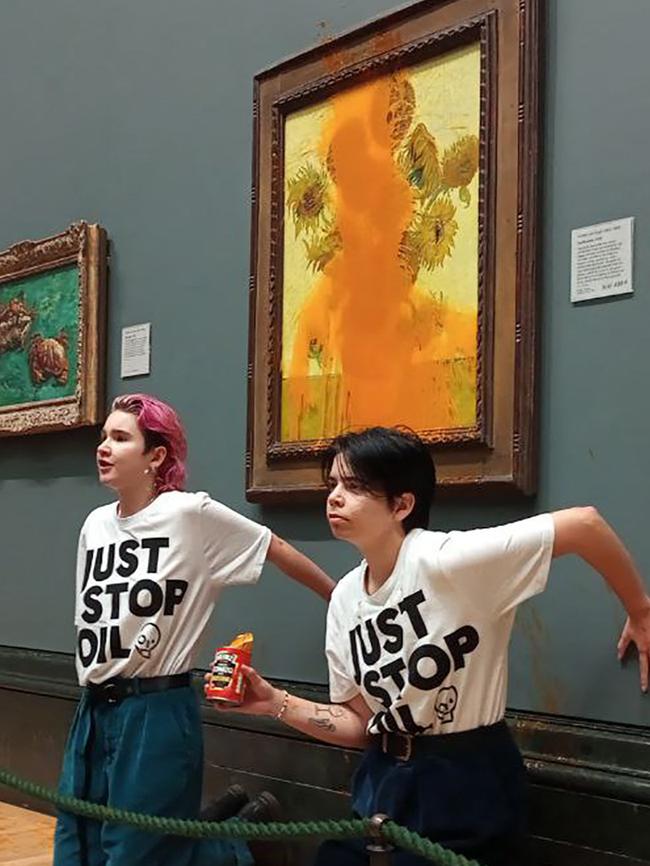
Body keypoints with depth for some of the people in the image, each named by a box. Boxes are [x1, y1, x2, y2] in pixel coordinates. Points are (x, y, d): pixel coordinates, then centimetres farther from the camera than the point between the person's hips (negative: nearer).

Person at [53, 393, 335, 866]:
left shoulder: (192, 514, -12)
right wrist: (95, 693, 14)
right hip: (94, 712, 7)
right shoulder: (95, 524, 6)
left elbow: (280, 552, -4)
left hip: (158, 714, -6)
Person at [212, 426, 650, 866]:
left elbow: (585, 524, -25)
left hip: (467, 787, -6)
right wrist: (278, 703, -4)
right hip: (383, 782, 6)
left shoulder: (446, 559, -22)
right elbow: (361, 723, 7)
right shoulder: (345, 598, 1)